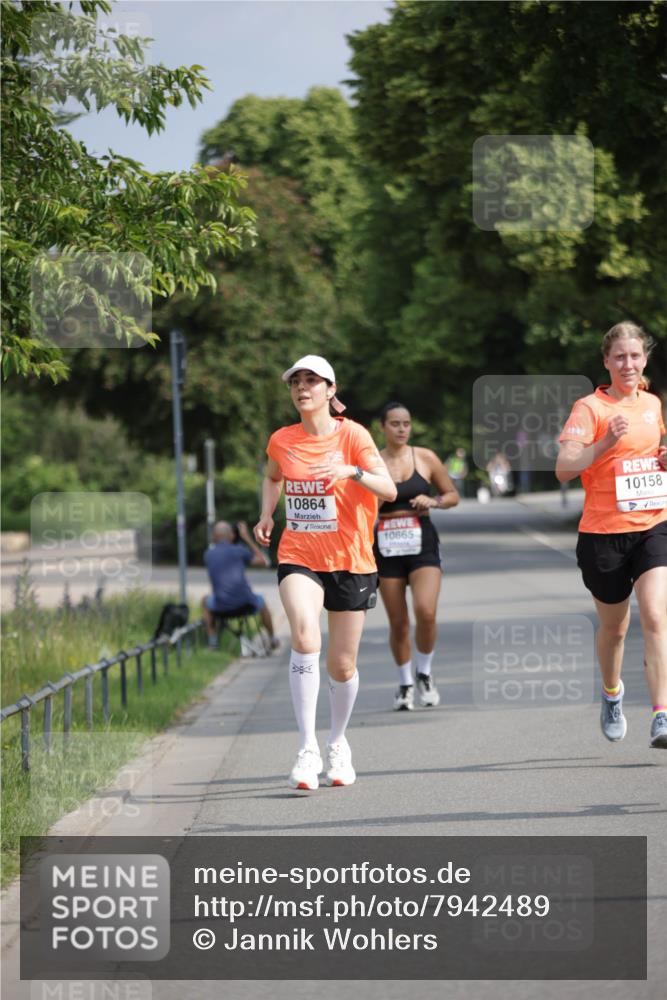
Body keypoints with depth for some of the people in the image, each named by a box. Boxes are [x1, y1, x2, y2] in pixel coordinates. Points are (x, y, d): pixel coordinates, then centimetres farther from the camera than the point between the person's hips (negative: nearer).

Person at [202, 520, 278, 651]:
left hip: (222, 606, 0)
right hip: (245, 603, 0)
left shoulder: (208, 555, 5)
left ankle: (212, 641, 24)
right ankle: (273, 639, 46)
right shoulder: (239, 551, 0)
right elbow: (264, 561, 13)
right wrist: (248, 538, 15)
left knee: (205, 602, 35)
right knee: (260, 601, 35)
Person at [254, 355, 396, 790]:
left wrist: (351, 471, -35)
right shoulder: (282, 441, 3)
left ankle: (339, 743, 34)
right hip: (298, 557, 1)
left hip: (350, 561, -1)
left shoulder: (352, 435, -7)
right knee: (305, 635, -27)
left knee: (342, 665, 5)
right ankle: (308, 750, -26)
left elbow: (389, 489, -18)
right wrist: (267, 514, 10)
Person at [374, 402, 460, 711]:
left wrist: (433, 501, -8)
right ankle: (405, 685, 22)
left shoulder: (425, 458, 3)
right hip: (387, 547, 0)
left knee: (426, 612, -19)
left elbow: (453, 495, 11)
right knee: (398, 622, 4)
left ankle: (424, 674, 4)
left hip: (422, 544, 0)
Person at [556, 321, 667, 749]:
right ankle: (612, 693, 43)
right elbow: (564, 468, -18)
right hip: (604, 533, -2)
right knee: (614, 625, 13)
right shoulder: (590, 408, -7)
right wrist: (605, 442, -30)